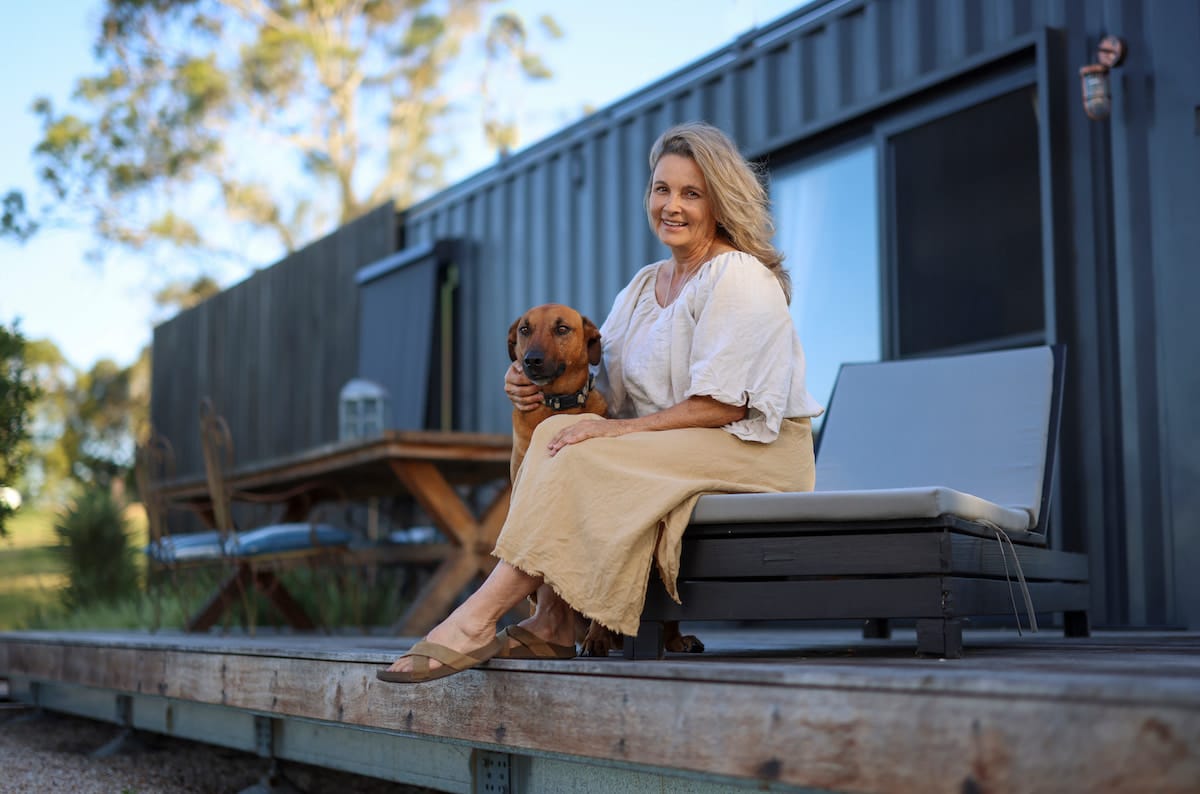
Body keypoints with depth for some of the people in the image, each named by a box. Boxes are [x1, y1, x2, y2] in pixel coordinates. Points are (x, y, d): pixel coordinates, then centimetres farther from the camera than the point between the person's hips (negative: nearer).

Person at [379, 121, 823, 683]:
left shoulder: (739, 278, -9)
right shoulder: (646, 285, 16)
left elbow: (725, 405, -18)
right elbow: (608, 391, 14)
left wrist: (621, 429, -22)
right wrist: (538, 386, -5)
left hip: (759, 451, -8)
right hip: (673, 452, 8)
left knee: (581, 461, -26)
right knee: (559, 430, -15)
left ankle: (476, 620, -24)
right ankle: (550, 628, -20)